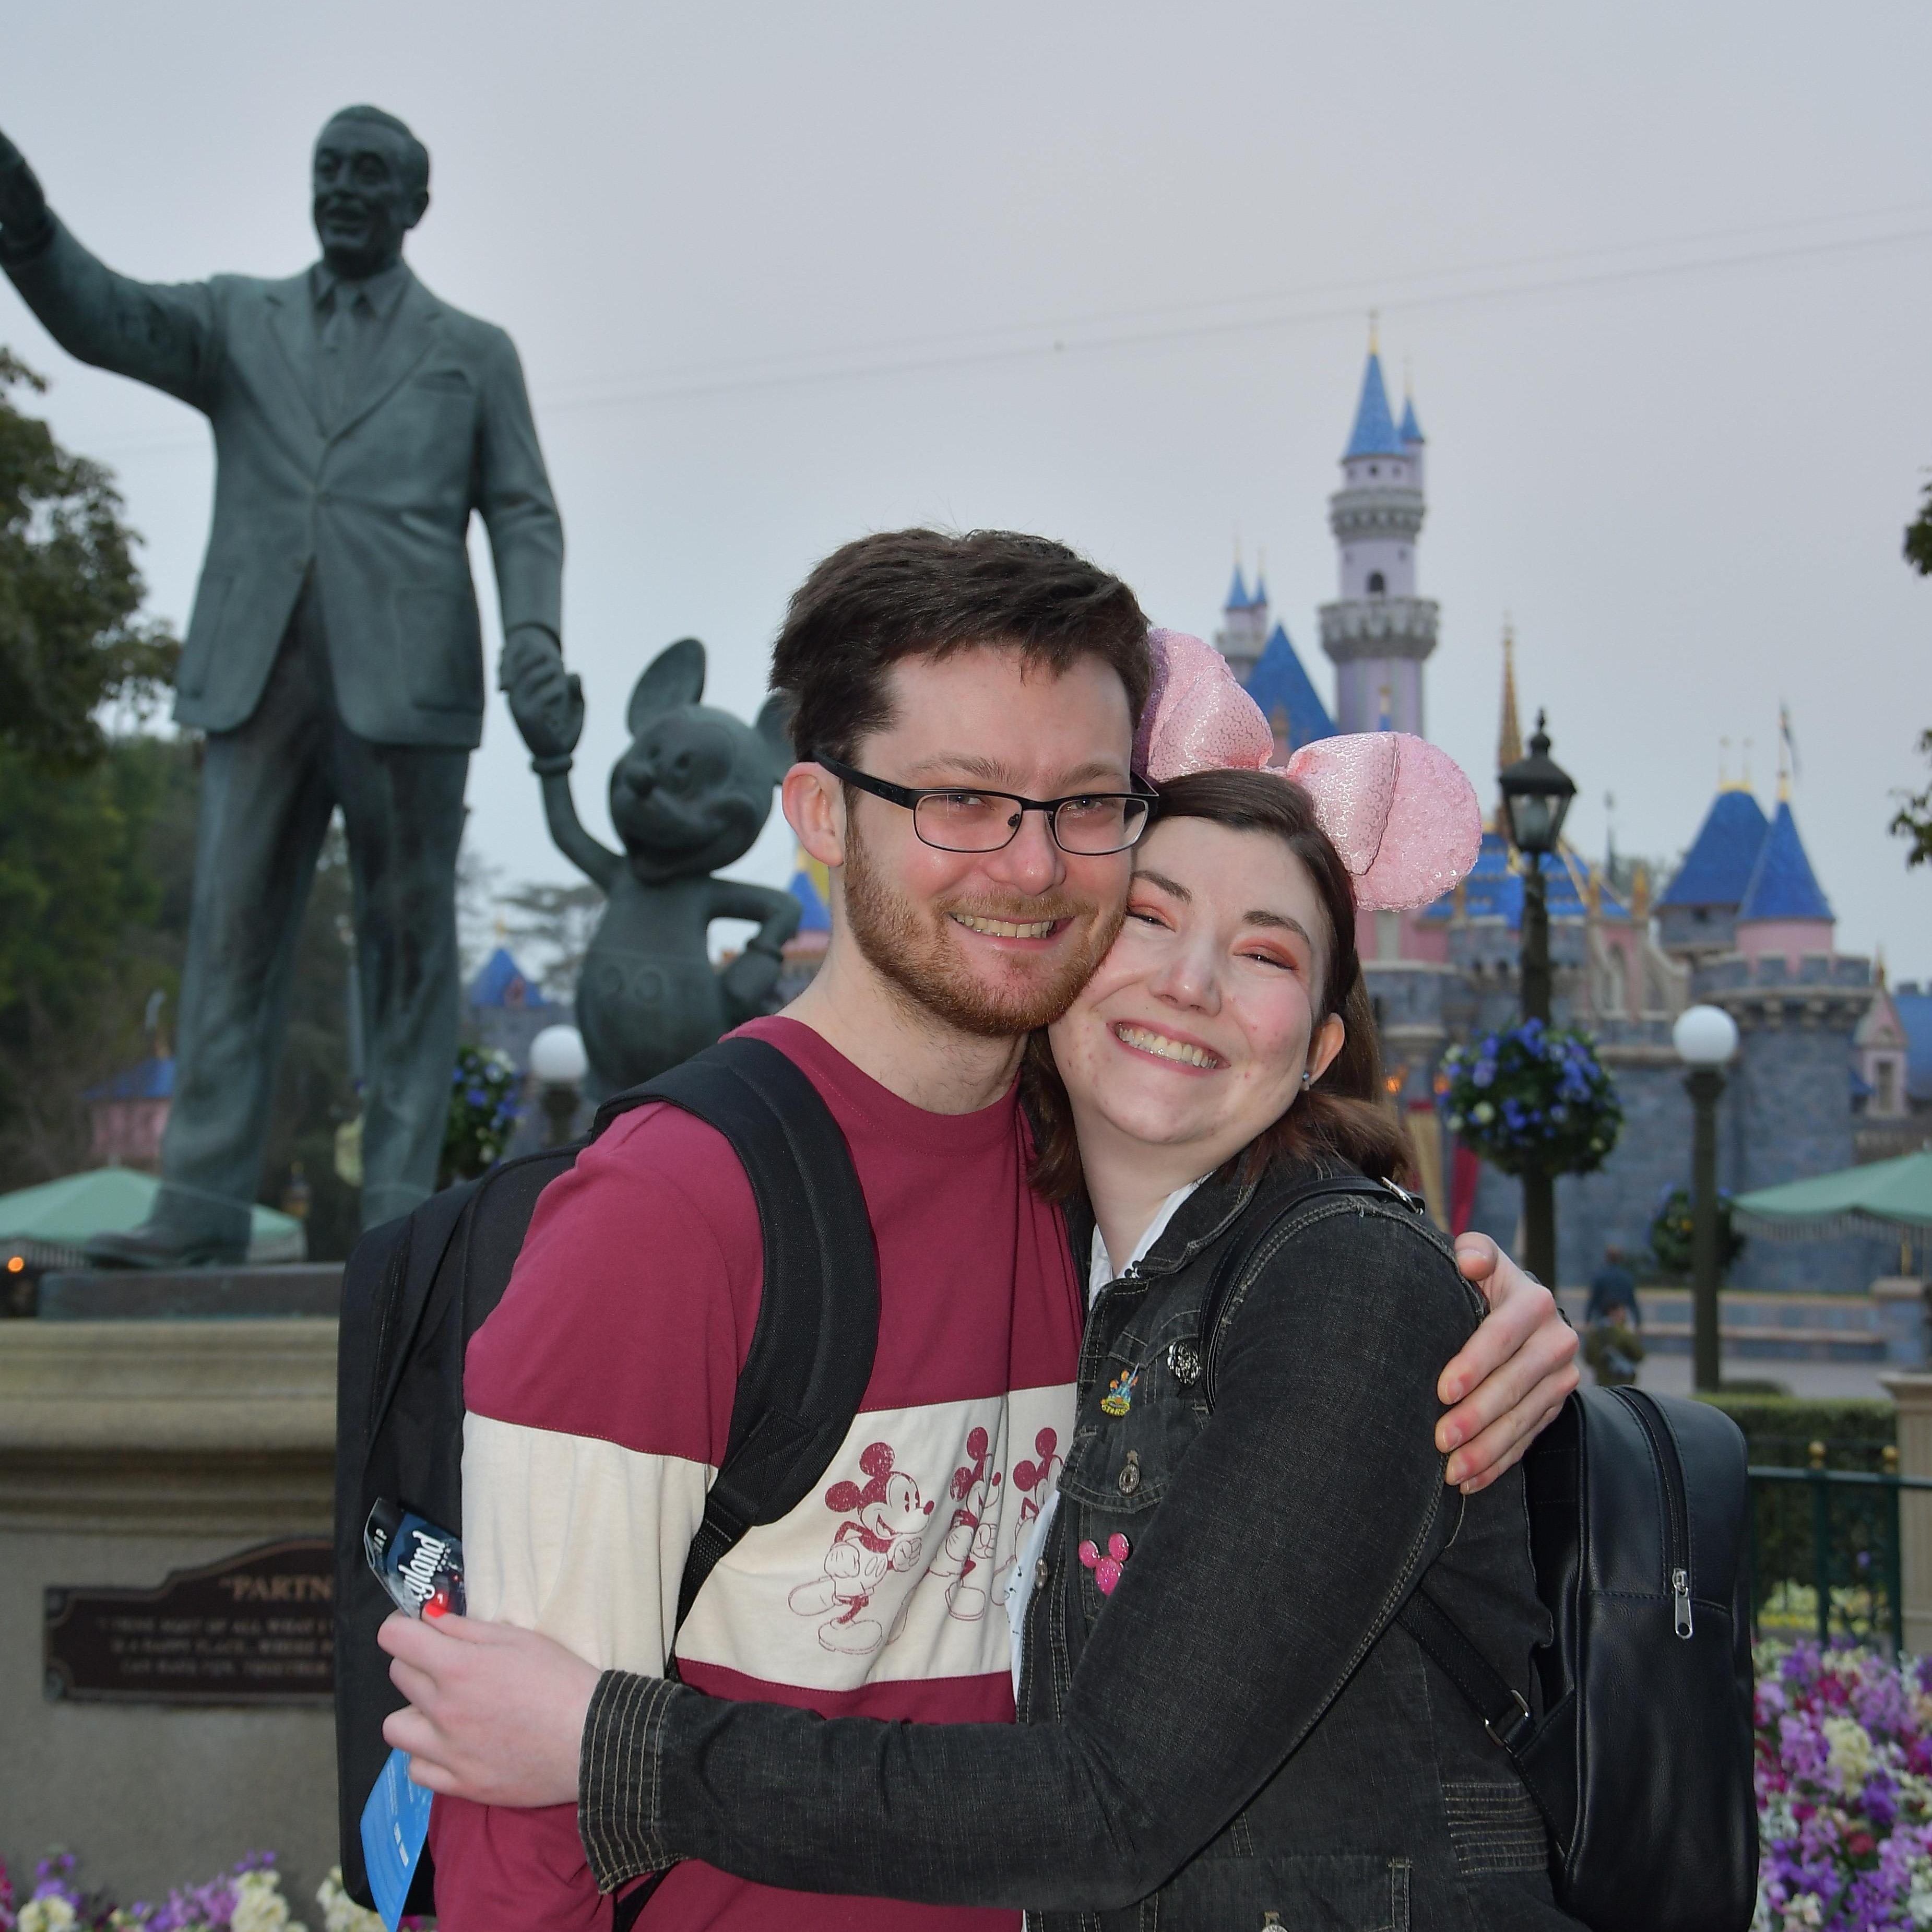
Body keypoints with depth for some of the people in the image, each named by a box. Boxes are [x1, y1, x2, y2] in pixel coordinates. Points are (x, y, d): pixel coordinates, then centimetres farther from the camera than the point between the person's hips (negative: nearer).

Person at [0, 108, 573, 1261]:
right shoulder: (239, 324, 16)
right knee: (234, 929, -3)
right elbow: (104, 319, -1)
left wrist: (535, 636, -12)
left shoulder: (474, 353, 13)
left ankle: (400, 1206, 1)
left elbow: (525, 517, 8)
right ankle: (204, 1201, -3)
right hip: (260, 675, 2)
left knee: (408, 939, -1)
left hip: (405, 678, -2)